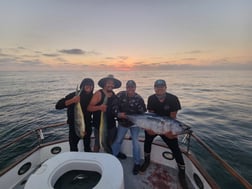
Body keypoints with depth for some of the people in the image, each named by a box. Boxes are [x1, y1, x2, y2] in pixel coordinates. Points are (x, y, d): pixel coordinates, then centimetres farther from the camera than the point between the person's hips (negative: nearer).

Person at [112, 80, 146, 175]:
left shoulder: (139, 98, -15)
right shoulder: (120, 95, -14)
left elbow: (142, 113, -9)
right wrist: (118, 114, -22)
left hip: (134, 123, -1)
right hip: (122, 122, 2)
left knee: (135, 142, 4)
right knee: (117, 140, 15)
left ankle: (137, 163, 27)